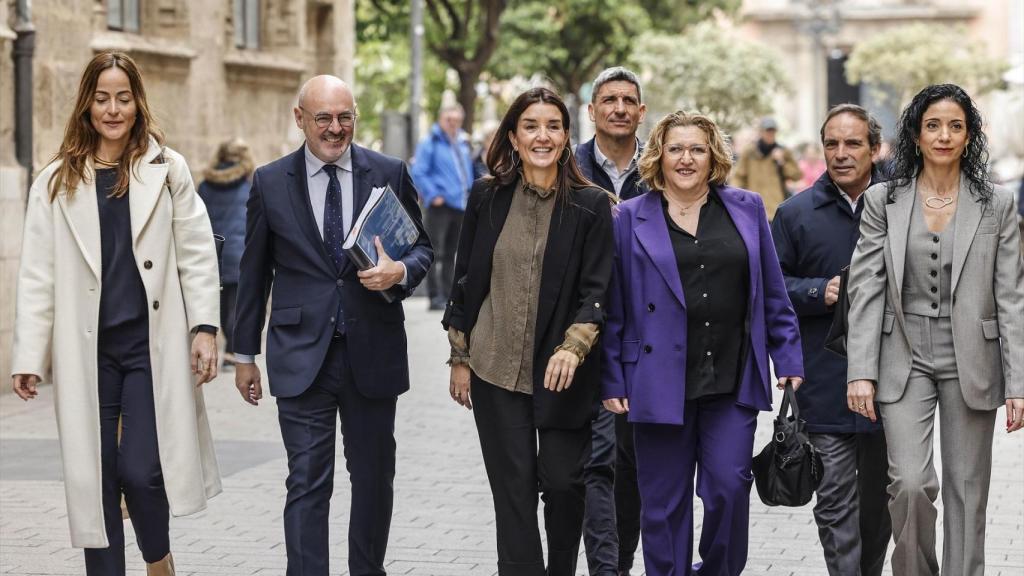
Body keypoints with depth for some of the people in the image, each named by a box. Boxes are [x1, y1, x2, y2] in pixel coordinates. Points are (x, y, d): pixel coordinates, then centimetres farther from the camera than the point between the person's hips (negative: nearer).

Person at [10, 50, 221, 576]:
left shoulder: (167, 169, 6)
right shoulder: (57, 182, 7)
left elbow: (196, 255, 5)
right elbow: (37, 274, 4)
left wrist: (204, 327, -5)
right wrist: (28, 356, -1)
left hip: (153, 343, -1)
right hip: (87, 349, 2)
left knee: (141, 469, -10)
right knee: (94, 477, 4)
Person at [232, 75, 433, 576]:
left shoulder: (390, 173, 2)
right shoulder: (270, 182, 2)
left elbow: (423, 247, 9)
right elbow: (254, 272, 8)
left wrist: (401, 271, -15)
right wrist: (244, 353, 10)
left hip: (373, 352, 2)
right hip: (302, 356, -1)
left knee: (374, 478, 12)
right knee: (307, 484, -5)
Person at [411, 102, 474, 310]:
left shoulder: (463, 144, 17)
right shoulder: (430, 143, -3)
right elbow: (418, 172, -10)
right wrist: (433, 196, -16)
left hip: (460, 207, 7)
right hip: (440, 207, -7)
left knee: (450, 254, 11)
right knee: (435, 252, -9)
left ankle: (448, 295, 16)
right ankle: (435, 297, -9)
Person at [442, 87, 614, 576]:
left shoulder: (590, 205, -2)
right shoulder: (487, 197, 3)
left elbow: (595, 291, -4)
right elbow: (464, 280, 9)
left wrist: (572, 348, -19)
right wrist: (459, 358, 7)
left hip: (562, 374, -1)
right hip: (495, 370, 1)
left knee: (564, 482, 0)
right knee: (513, 490, 2)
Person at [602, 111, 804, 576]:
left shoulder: (747, 209, 9)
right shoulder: (631, 218, 4)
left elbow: (773, 296, 11)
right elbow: (614, 309, 4)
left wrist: (788, 360, 5)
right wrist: (613, 381, 0)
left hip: (732, 381, 1)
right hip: (661, 381, -1)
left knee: (729, 486, -4)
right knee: (664, 501, 4)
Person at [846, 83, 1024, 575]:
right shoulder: (883, 201, 2)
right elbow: (866, 290, -1)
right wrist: (861, 372, -9)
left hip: (971, 363, 1)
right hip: (905, 359, -1)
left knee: (968, 489, 5)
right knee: (910, 482, -12)